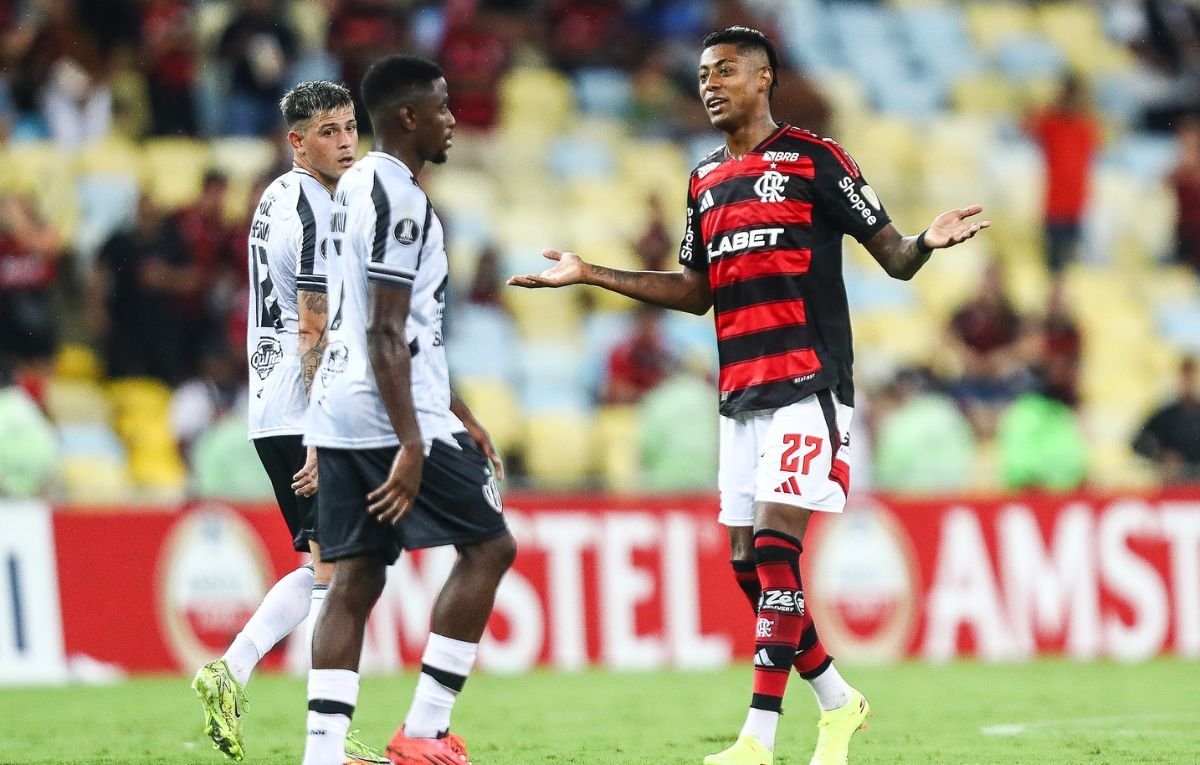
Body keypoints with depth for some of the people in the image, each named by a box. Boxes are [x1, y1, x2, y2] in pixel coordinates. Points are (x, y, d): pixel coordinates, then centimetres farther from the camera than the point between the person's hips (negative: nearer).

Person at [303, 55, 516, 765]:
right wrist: (411, 446, -21)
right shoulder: (400, 199, -13)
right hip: (388, 415, -9)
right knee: (489, 546, -1)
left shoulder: (360, 185, 19)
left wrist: (460, 415, 27)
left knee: (356, 576, 7)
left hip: (338, 413, 9)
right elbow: (386, 335, -19)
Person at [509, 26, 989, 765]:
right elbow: (696, 291, 24)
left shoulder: (815, 160, -4)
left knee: (774, 545, -15)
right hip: (741, 396, 7)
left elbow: (893, 257, -3)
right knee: (747, 562, 5)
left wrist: (929, 241, -26)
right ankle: (839, 702, 22)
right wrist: (591, 274, 21)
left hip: (808, 388, -7)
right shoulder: (706, 179, 16)